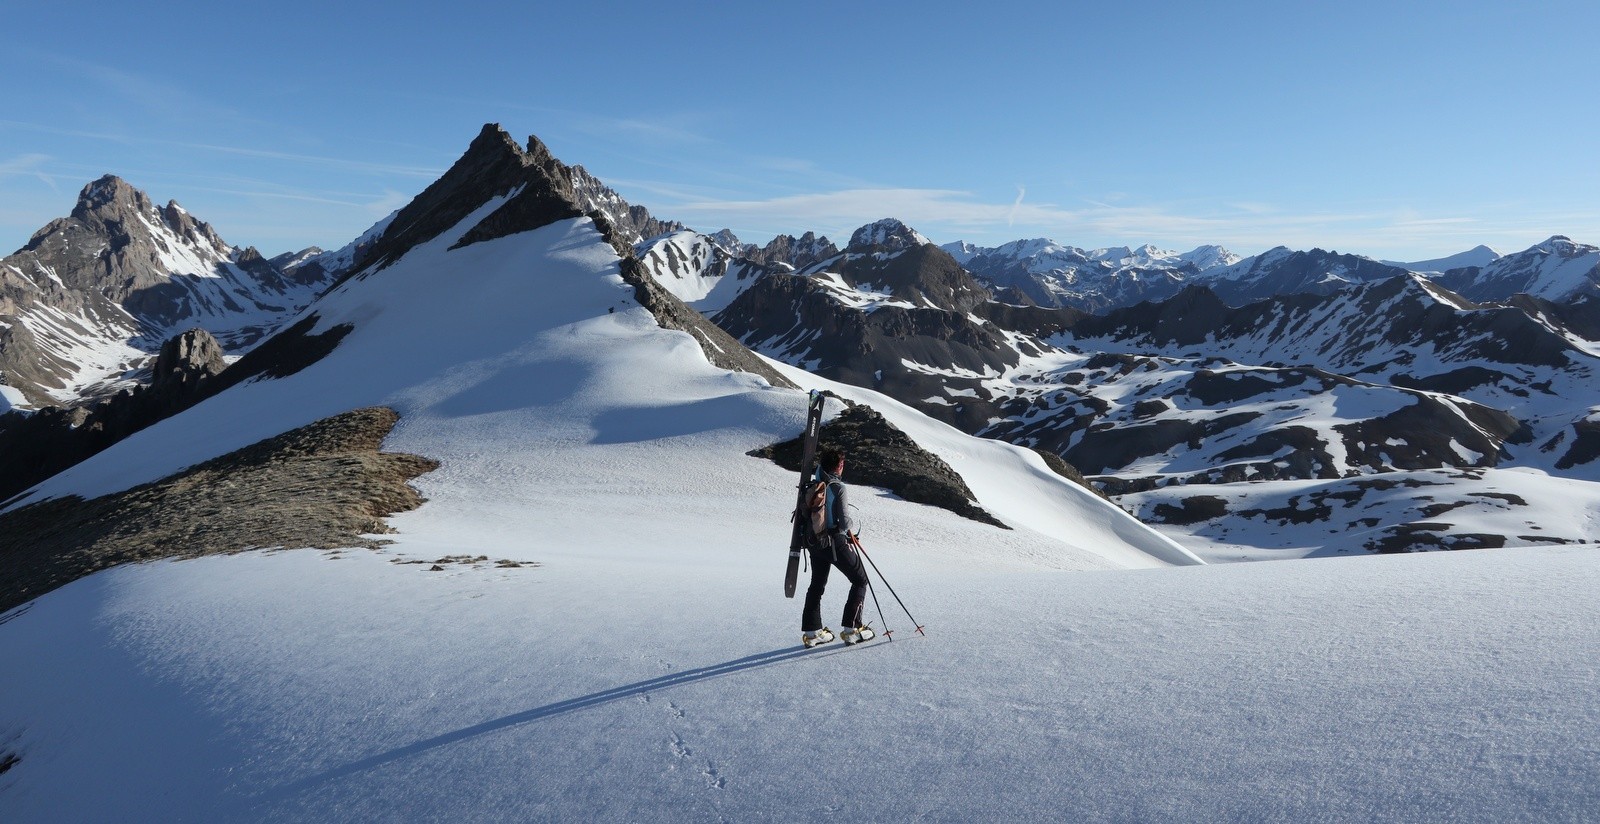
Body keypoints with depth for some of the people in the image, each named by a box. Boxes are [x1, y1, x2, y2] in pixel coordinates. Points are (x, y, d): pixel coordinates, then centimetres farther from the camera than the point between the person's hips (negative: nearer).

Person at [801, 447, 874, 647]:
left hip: (814, 542, 7)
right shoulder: (838, 488, -17)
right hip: (836, 543, -7)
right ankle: (851, 629, 4)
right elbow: (844, 521, -19)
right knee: (860, 580, 8)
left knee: (817, 585, 20)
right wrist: (851, 529, 3)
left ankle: (811, 631, 21)